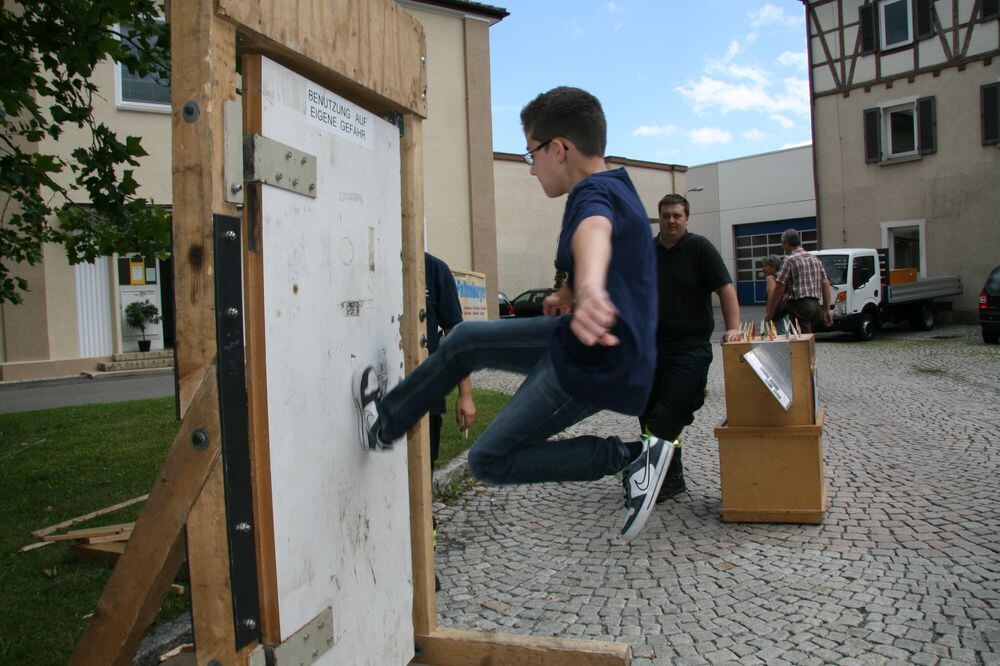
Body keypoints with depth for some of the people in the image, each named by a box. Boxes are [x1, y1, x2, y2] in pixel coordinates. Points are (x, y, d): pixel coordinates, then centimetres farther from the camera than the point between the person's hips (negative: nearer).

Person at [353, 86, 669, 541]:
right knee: (465, 341, 15)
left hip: (595, 364, -10)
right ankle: (387, 421, 30)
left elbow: (593, 234, -49)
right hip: (574, 339, 10)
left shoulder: (594, 193, -23)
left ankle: (633, 457, -2)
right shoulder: (614, 187, 10)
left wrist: (590, 290, -72)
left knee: (489, 460, 0)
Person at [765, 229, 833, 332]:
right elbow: (826, 284, 12)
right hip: (815, 305, 8)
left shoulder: (790, 260, -7)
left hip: (799, 305, -8)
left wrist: (770, 313, -1)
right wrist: (827, 310, 15)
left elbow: (779, 290, -9)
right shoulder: (815, 259, 16)